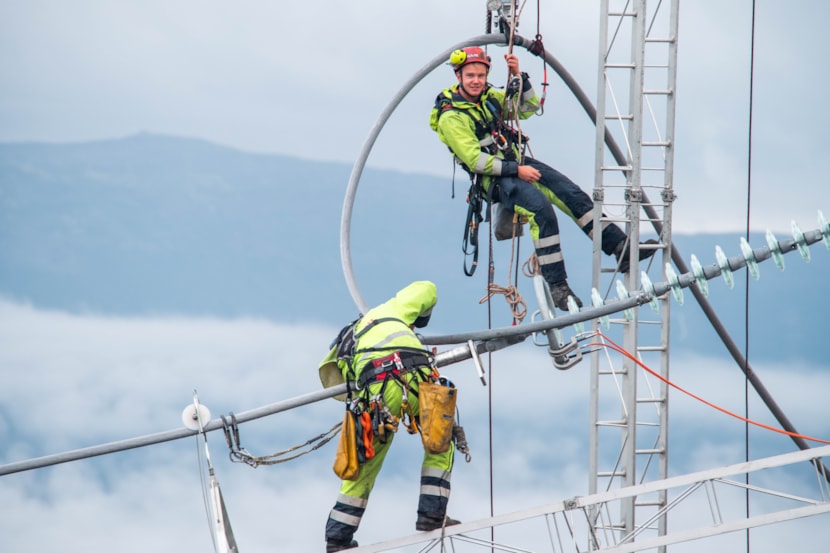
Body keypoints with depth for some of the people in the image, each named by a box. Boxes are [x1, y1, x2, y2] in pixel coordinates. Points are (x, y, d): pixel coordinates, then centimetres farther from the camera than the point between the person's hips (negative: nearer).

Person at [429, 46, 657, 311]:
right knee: (542, 210, -29)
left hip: (516, 163, 7)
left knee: (572, 194, -9)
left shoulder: (489, 97, 9)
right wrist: (516, 170, -20)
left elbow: (528, 108, 16)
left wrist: (518, 77, 0)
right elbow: (475, 160, -18)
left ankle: (621, 249, -9)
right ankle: (557, 287, -29)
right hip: (494, 179, -7)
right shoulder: (451, 118, -13)